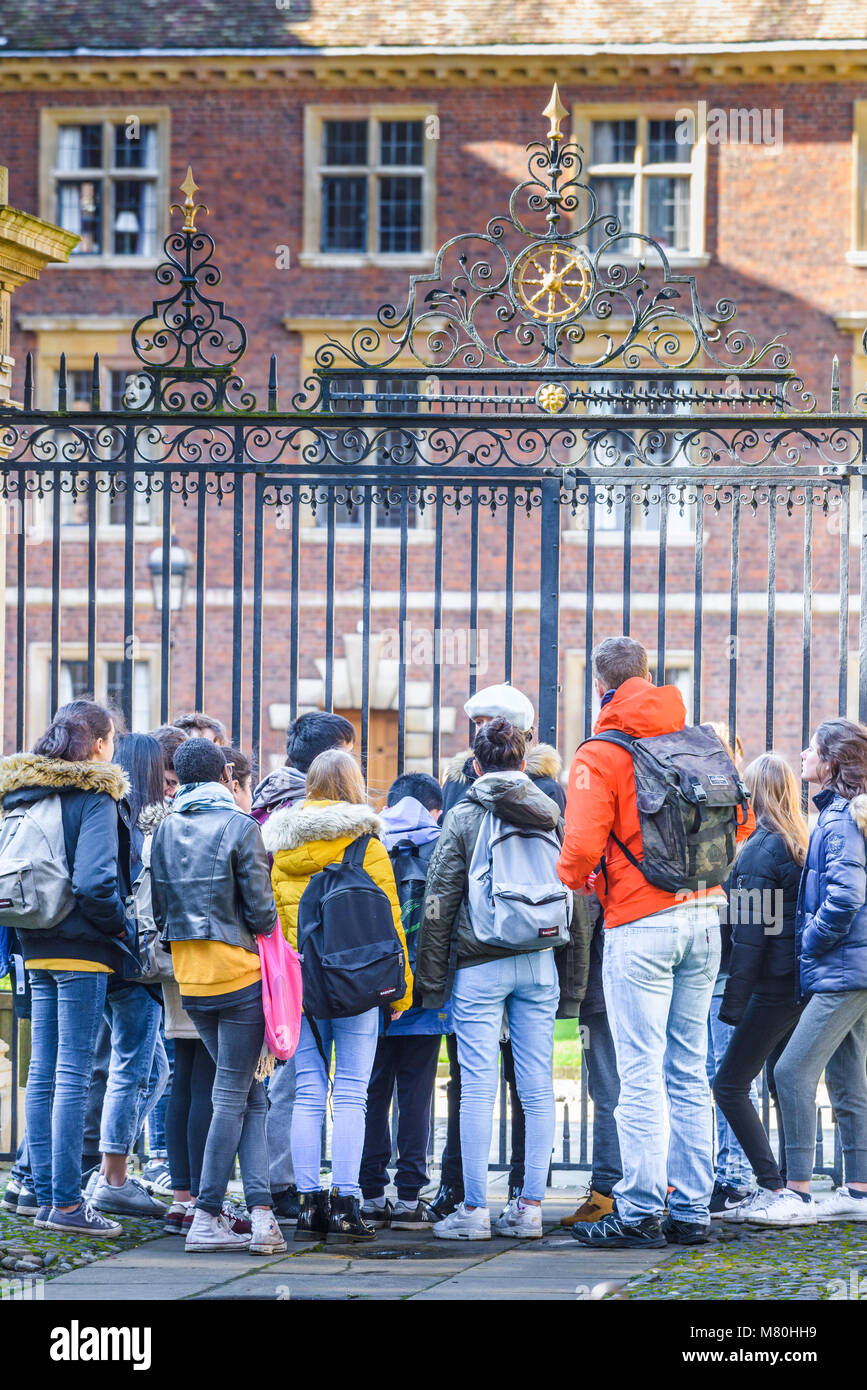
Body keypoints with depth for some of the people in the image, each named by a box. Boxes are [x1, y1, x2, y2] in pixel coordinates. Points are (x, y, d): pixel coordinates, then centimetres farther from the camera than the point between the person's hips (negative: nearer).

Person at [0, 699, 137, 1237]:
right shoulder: (95, 798, -12)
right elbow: (95, 881, -21)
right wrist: (122, 930, -8)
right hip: (81, 950, -8)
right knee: (74, 1076, -7)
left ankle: (45, 1196, 14)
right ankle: (66, 1203, -7)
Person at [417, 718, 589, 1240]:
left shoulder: (463, 818, -4)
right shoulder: (550, 813, 6)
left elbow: (440, 903, -4)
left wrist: (431, 978, 3)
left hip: (480, 967, -3)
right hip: (539, 963, 4)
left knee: (478, 1088, -2)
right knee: (538, 1087, 5)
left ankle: (475, 1208, -3)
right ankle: (531, 1207, 6)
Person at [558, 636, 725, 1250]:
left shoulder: (600, 756, -9)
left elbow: (582, 845, -16)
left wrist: (572, 879, 5)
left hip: (640, 924, -6)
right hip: (703, 914, 6)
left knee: (640, 1073, -4)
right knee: (690, 1071, 10)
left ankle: (641, 1212, -4)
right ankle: (692, 1209, 12)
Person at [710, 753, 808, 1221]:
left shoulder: (759, 850, -12)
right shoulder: (800, 844, 12)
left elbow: (749, 933, -15)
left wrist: (734, 1002, -14)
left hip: (773, 985, -9)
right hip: (801, 983, 9)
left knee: (729, 1085, -4)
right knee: (785, 1085, 12)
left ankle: (772, 1186, -9)